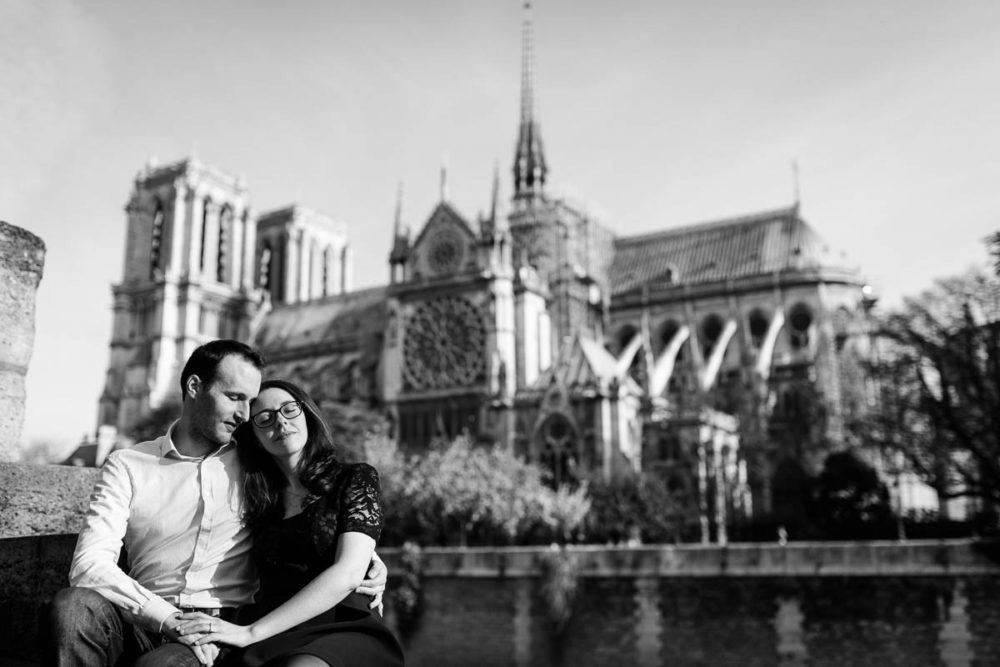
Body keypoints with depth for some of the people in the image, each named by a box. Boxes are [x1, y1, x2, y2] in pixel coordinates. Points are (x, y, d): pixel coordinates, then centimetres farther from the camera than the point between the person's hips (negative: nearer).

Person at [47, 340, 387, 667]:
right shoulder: (127, 466, 6)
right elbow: (89, 564, -5)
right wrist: (167, 618, -19)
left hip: (225, 629, -2)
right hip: (146, 621, 2)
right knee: (73, 605, -29)